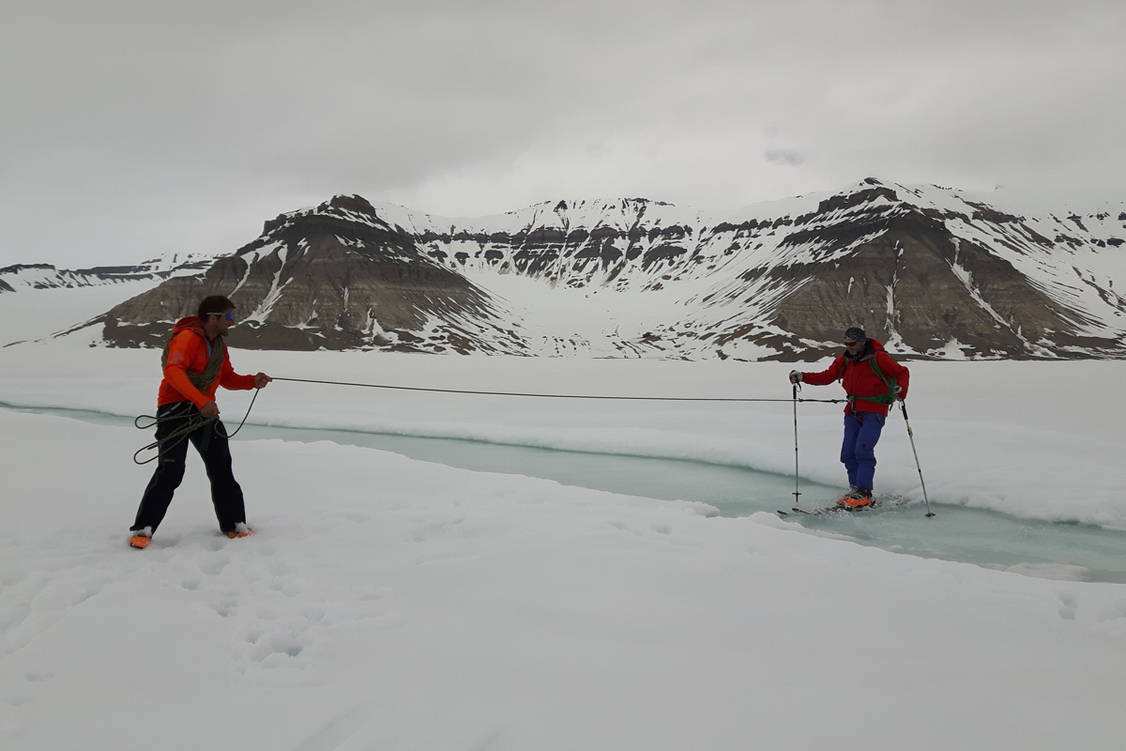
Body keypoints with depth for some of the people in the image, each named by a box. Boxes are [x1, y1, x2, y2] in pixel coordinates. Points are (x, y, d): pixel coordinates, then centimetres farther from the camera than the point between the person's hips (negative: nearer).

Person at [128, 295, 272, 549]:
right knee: (171, 470, -13)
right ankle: (144, 528, -1)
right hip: (175, 409, -8)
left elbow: (227, 378, 18)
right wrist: (201, 400, -37)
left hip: (205, 411, 8)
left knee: (222, 468, 6)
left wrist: (252, 381, -1)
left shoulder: (219, 345, 13)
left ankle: (234, 524, 15)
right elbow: (173, 371, -28)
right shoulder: (188, 338, -15)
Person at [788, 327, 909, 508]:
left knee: (863, 450, -17)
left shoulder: (878, 358, -11)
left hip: (874, 411, -6)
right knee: (848, 453, 0)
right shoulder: (844, 360, 6)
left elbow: (902, 372, -4)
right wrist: (802, 377, 1)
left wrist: (900, 390, -23)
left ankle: (864, 494, -12)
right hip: (852, 411, 6)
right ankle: (855, 489, 13)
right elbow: (827, 376, 12)